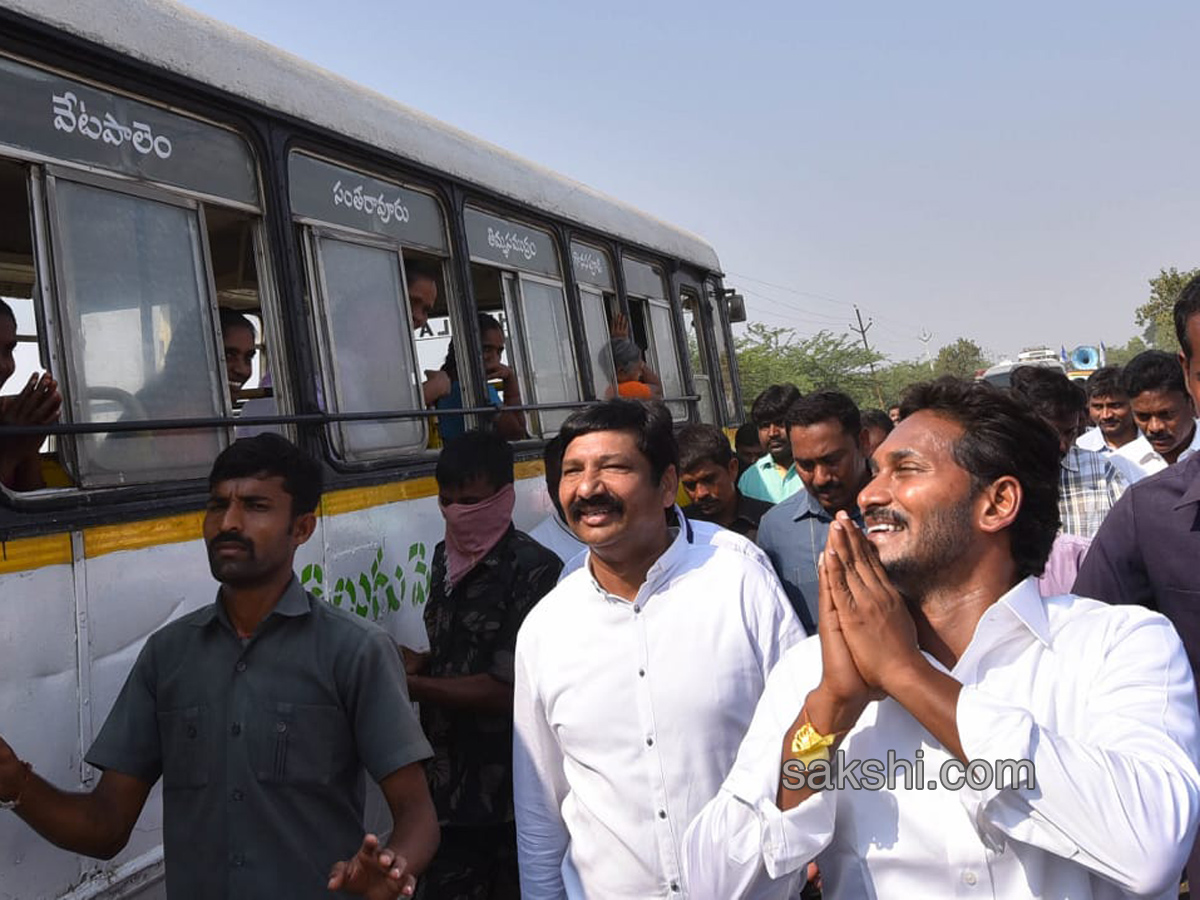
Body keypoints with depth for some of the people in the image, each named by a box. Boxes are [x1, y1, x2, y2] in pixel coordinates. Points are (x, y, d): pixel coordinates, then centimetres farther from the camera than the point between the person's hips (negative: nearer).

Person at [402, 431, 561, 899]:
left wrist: (411, 685, -13)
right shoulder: (446, 558, 9)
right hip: (448, 789, 7)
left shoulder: (532, 569, -17)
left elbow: (505, 689, -18)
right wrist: (414, 660, -2)